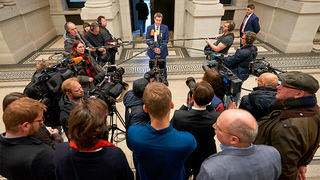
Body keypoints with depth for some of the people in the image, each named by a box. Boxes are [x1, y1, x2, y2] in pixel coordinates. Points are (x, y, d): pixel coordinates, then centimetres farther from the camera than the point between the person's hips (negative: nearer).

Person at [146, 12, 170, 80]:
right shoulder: (149, 28, -2)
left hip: (162, 52, 0)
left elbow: (166, 40, -4)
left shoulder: (165, 28, -3)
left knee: (163, 68, 13)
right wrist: (154, 49, -15)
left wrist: (160, 49, -16)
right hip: (152, 52, 0)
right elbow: (147, 40, -3)